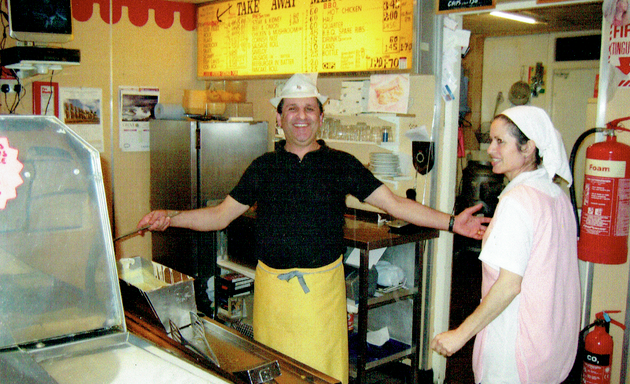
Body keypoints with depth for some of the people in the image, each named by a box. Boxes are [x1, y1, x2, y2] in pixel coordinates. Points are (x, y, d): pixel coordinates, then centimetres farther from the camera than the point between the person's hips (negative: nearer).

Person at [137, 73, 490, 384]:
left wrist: (451, 222, -8)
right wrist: (170, 218, -3)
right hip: (272, 284, 2)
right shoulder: (264, 167, 6)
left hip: (322, 285, -1)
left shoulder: (341, 164, 1)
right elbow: (222, 215, 9)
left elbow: (395, 204, 0)